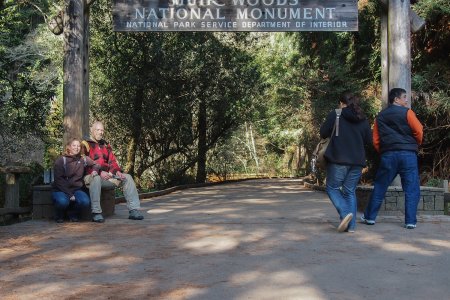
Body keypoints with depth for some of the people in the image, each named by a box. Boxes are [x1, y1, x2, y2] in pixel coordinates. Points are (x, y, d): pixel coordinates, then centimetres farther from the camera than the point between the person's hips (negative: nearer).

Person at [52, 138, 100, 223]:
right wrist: (69, 194, -19)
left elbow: (95, 165, 21)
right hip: (61, 190, -3)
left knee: (85, 201, -28)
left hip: (76, 189, 3)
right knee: (63, 201, -36)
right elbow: (59, 180, -10)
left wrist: (95, 170, -5)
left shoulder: (82, 160, 5)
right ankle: (59, 216, 1)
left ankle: (73, 213, 6)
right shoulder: (61, 160, -6)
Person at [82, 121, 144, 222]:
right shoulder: (85, 145, -1)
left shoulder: (106, 145, 21)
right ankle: (96, 213, -38)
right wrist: (99, 172, -25)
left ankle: (133, 210, -9)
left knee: (127, 177, -6)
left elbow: (112, 161, 16)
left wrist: (117, 171, -5)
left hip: (107, 176, 7)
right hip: (91, 176, -7)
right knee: (96, 178, -40)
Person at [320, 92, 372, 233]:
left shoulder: (335, 115, -4)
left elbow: (323, 133, -3)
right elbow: (369, 140, 12)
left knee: (332, 188, 9)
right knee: (350, 191, 12)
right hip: (357, 161, 4)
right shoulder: (363, 119, 9)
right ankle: (351, 225, 7)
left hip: (338, 160, -4)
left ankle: (345, 213, -14)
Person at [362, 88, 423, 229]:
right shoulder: (406, 112, 0)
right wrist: (415, 145, 12)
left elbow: (376, 140, 9)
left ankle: (369, 217, 16)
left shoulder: (380, 116, 13)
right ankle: (410, 221, 0)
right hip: (408, 154, -4)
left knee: (380, 187, 11)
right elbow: (419, 132, -6)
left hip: (388, 155, 4)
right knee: (411, 189, 3)